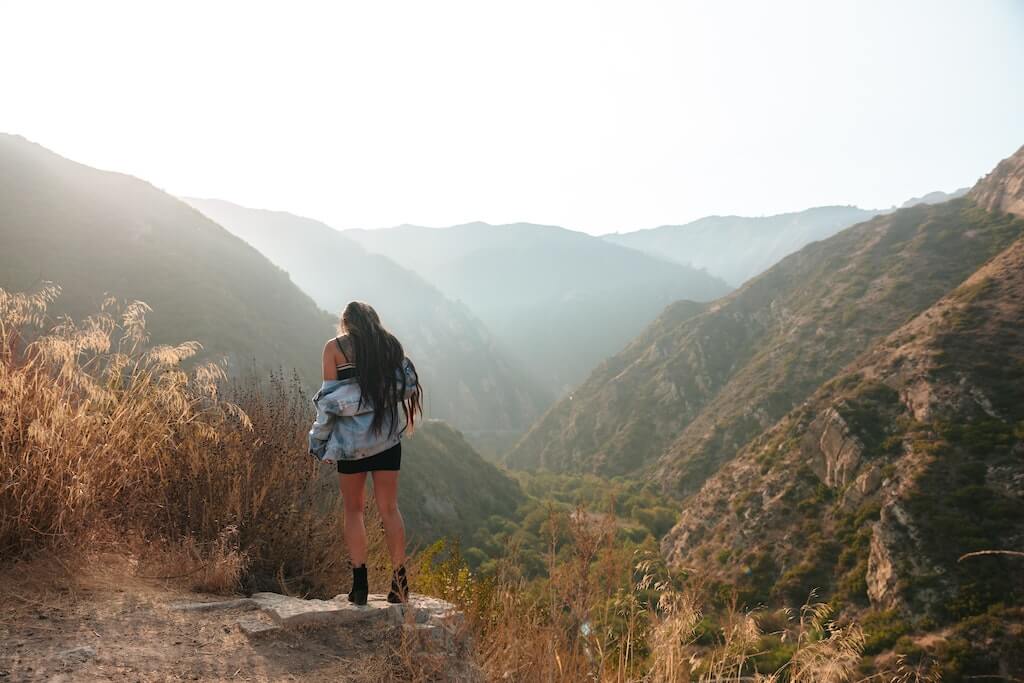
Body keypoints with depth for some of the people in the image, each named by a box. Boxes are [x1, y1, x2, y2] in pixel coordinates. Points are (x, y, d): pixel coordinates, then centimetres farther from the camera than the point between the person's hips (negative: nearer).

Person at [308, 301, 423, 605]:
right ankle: (399, 581, 8)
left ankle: (360, 583, 5)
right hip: (387, 434, 2)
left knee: (353, 510, 10)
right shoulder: (390, 344, 6)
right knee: (389, 508, 9)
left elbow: (329, 396, -6)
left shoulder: (334, 347, -2)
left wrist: (324, 443, 0)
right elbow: (407, 384, -1)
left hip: (351, 436, -2)